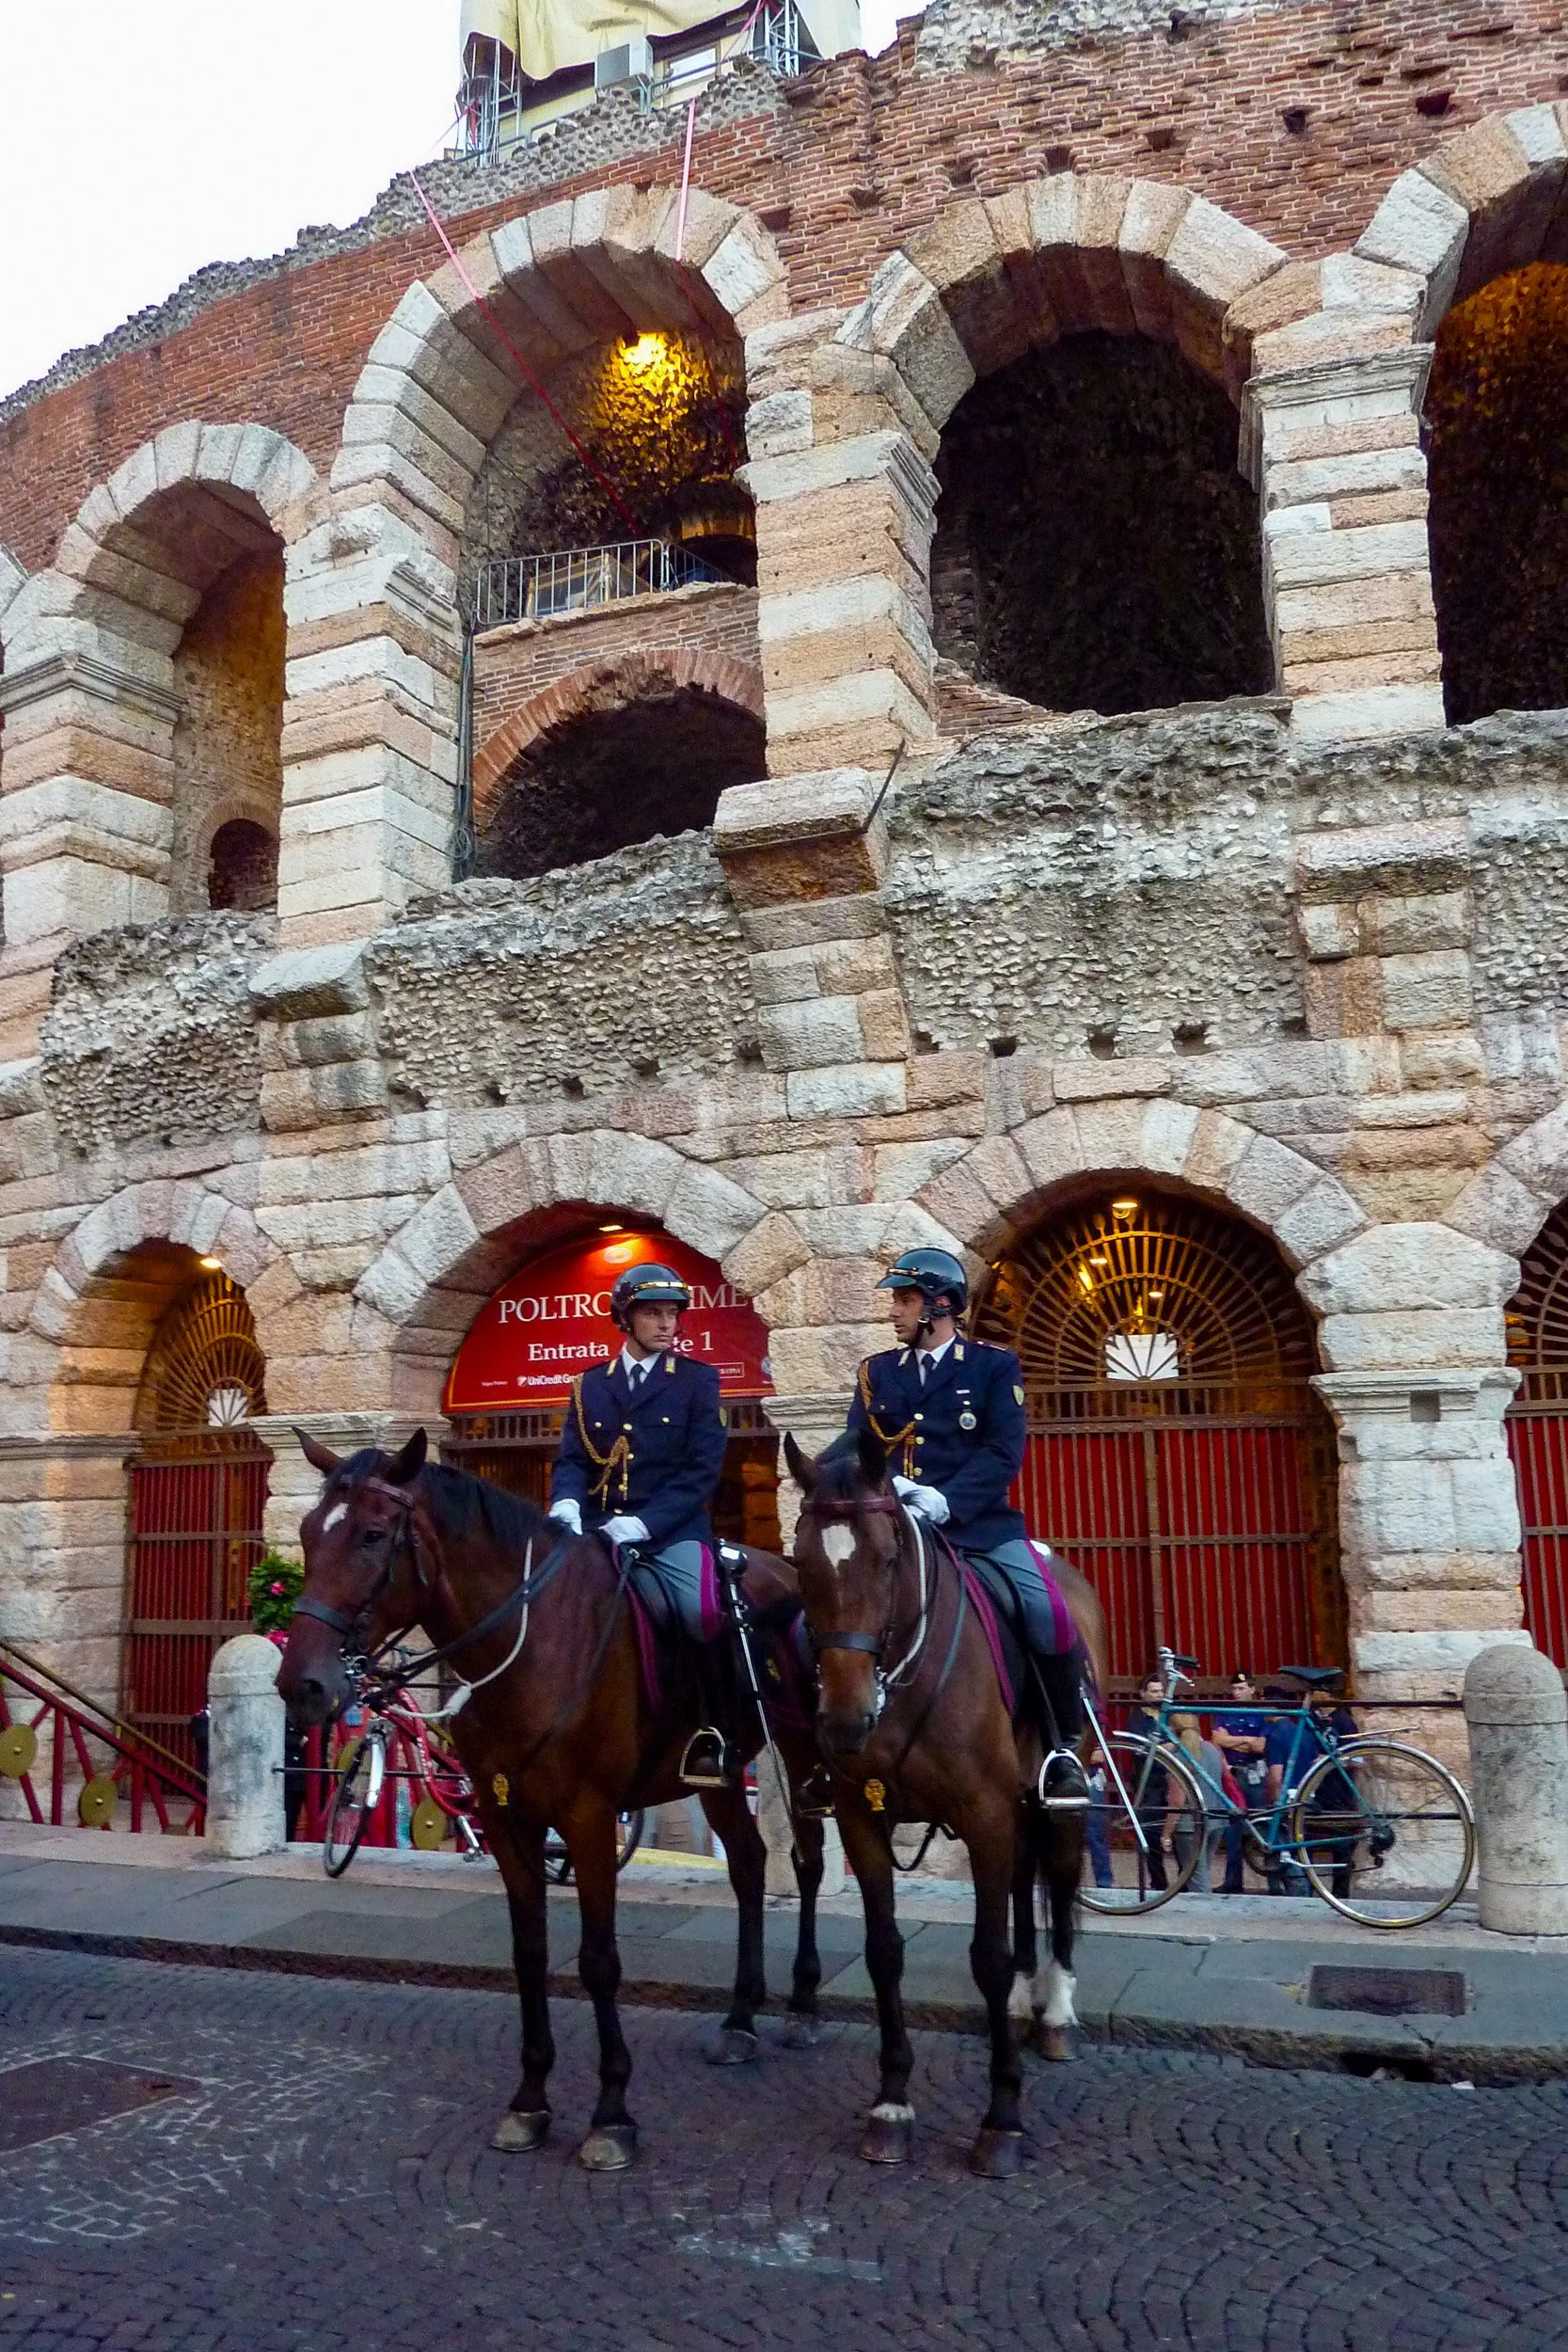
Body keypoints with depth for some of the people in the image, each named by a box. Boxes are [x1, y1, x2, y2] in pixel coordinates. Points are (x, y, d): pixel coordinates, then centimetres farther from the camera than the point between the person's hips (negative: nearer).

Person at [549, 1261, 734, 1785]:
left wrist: (646, 1522, -17)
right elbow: (571, 1459, 9)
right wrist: (566, 1502, -15)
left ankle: (716, 1732, -10)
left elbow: (703, 1468, -4)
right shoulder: (589, 1384, 16)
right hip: (598, 1528, 4)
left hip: (672, 1530, -4)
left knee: (703, 1611, -29)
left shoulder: (698, 1380, 6)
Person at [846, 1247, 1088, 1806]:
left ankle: (1061, 1746, -1)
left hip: (979, 1521, -2)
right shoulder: (876, 1372, 15)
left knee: (1048, 1613, -23)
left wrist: (946, 1498, -21)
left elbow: (1005, 1451, -6)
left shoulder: (994, 1365, 5)